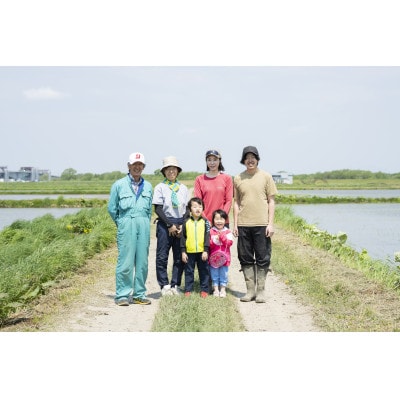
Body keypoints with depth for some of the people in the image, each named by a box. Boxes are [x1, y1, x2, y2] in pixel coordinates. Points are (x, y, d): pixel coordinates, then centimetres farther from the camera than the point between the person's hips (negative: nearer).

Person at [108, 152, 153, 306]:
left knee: (142, 261, 3)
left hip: (144, 225, 4)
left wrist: (145, 223, 12)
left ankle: (139, 294, 11)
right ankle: (122, 295, -2)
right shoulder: (119, 185, 4)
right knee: (125, 261, -8)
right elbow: (112, 208, 9)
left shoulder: (148, 186, 14)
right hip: (126, 225, -3)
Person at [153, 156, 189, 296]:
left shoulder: (183, 188, 12)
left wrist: (183, 225, -4)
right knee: (162, 257, -4)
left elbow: (188, 208, 10)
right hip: (165, 224, -3)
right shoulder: (160, 187, 2)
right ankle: (164, 286, 4)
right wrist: (170, 225, -10)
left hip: (181, 224, 3)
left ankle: (175, 285, 10)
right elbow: (158, 209, -4)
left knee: (179, 257, 3)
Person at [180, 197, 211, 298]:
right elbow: (183, 238, 5)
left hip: (202, 252, -1)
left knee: (204, 271, 6)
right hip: (189, 252, 1)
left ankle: (204, 290, 14)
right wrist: (183, 251, 1)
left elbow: (207, 237, -2)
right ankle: (188, 290, 16)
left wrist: (206, 250, -9)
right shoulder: (186, 222, 4)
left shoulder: (205, 222, 1)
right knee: (189, 271, 8)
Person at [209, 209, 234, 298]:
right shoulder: (211, 231, 0)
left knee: (223, 273, 5)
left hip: (224, 257, 0)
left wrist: (222, 237, -19)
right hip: (213, 257, 0)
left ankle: (223, 289, 14)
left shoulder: (227, 232, 1)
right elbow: (208, 244, -5)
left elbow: (229, 243, -9)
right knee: (214, 274, 6)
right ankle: (216, 289, 15)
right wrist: (214, 240, -21)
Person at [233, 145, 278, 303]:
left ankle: (261, 291, 8)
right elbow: (236, 202, 12)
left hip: (261, 224, -2)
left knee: (263, 259, 0)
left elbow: (271, 201, 3)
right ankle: (250, 290, 14)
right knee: (246, 259, 5)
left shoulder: (265, 177, 3)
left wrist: (270, 223, -4)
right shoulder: (238, 179, 8)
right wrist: (235, 224, 6)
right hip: (243, 224, 2)